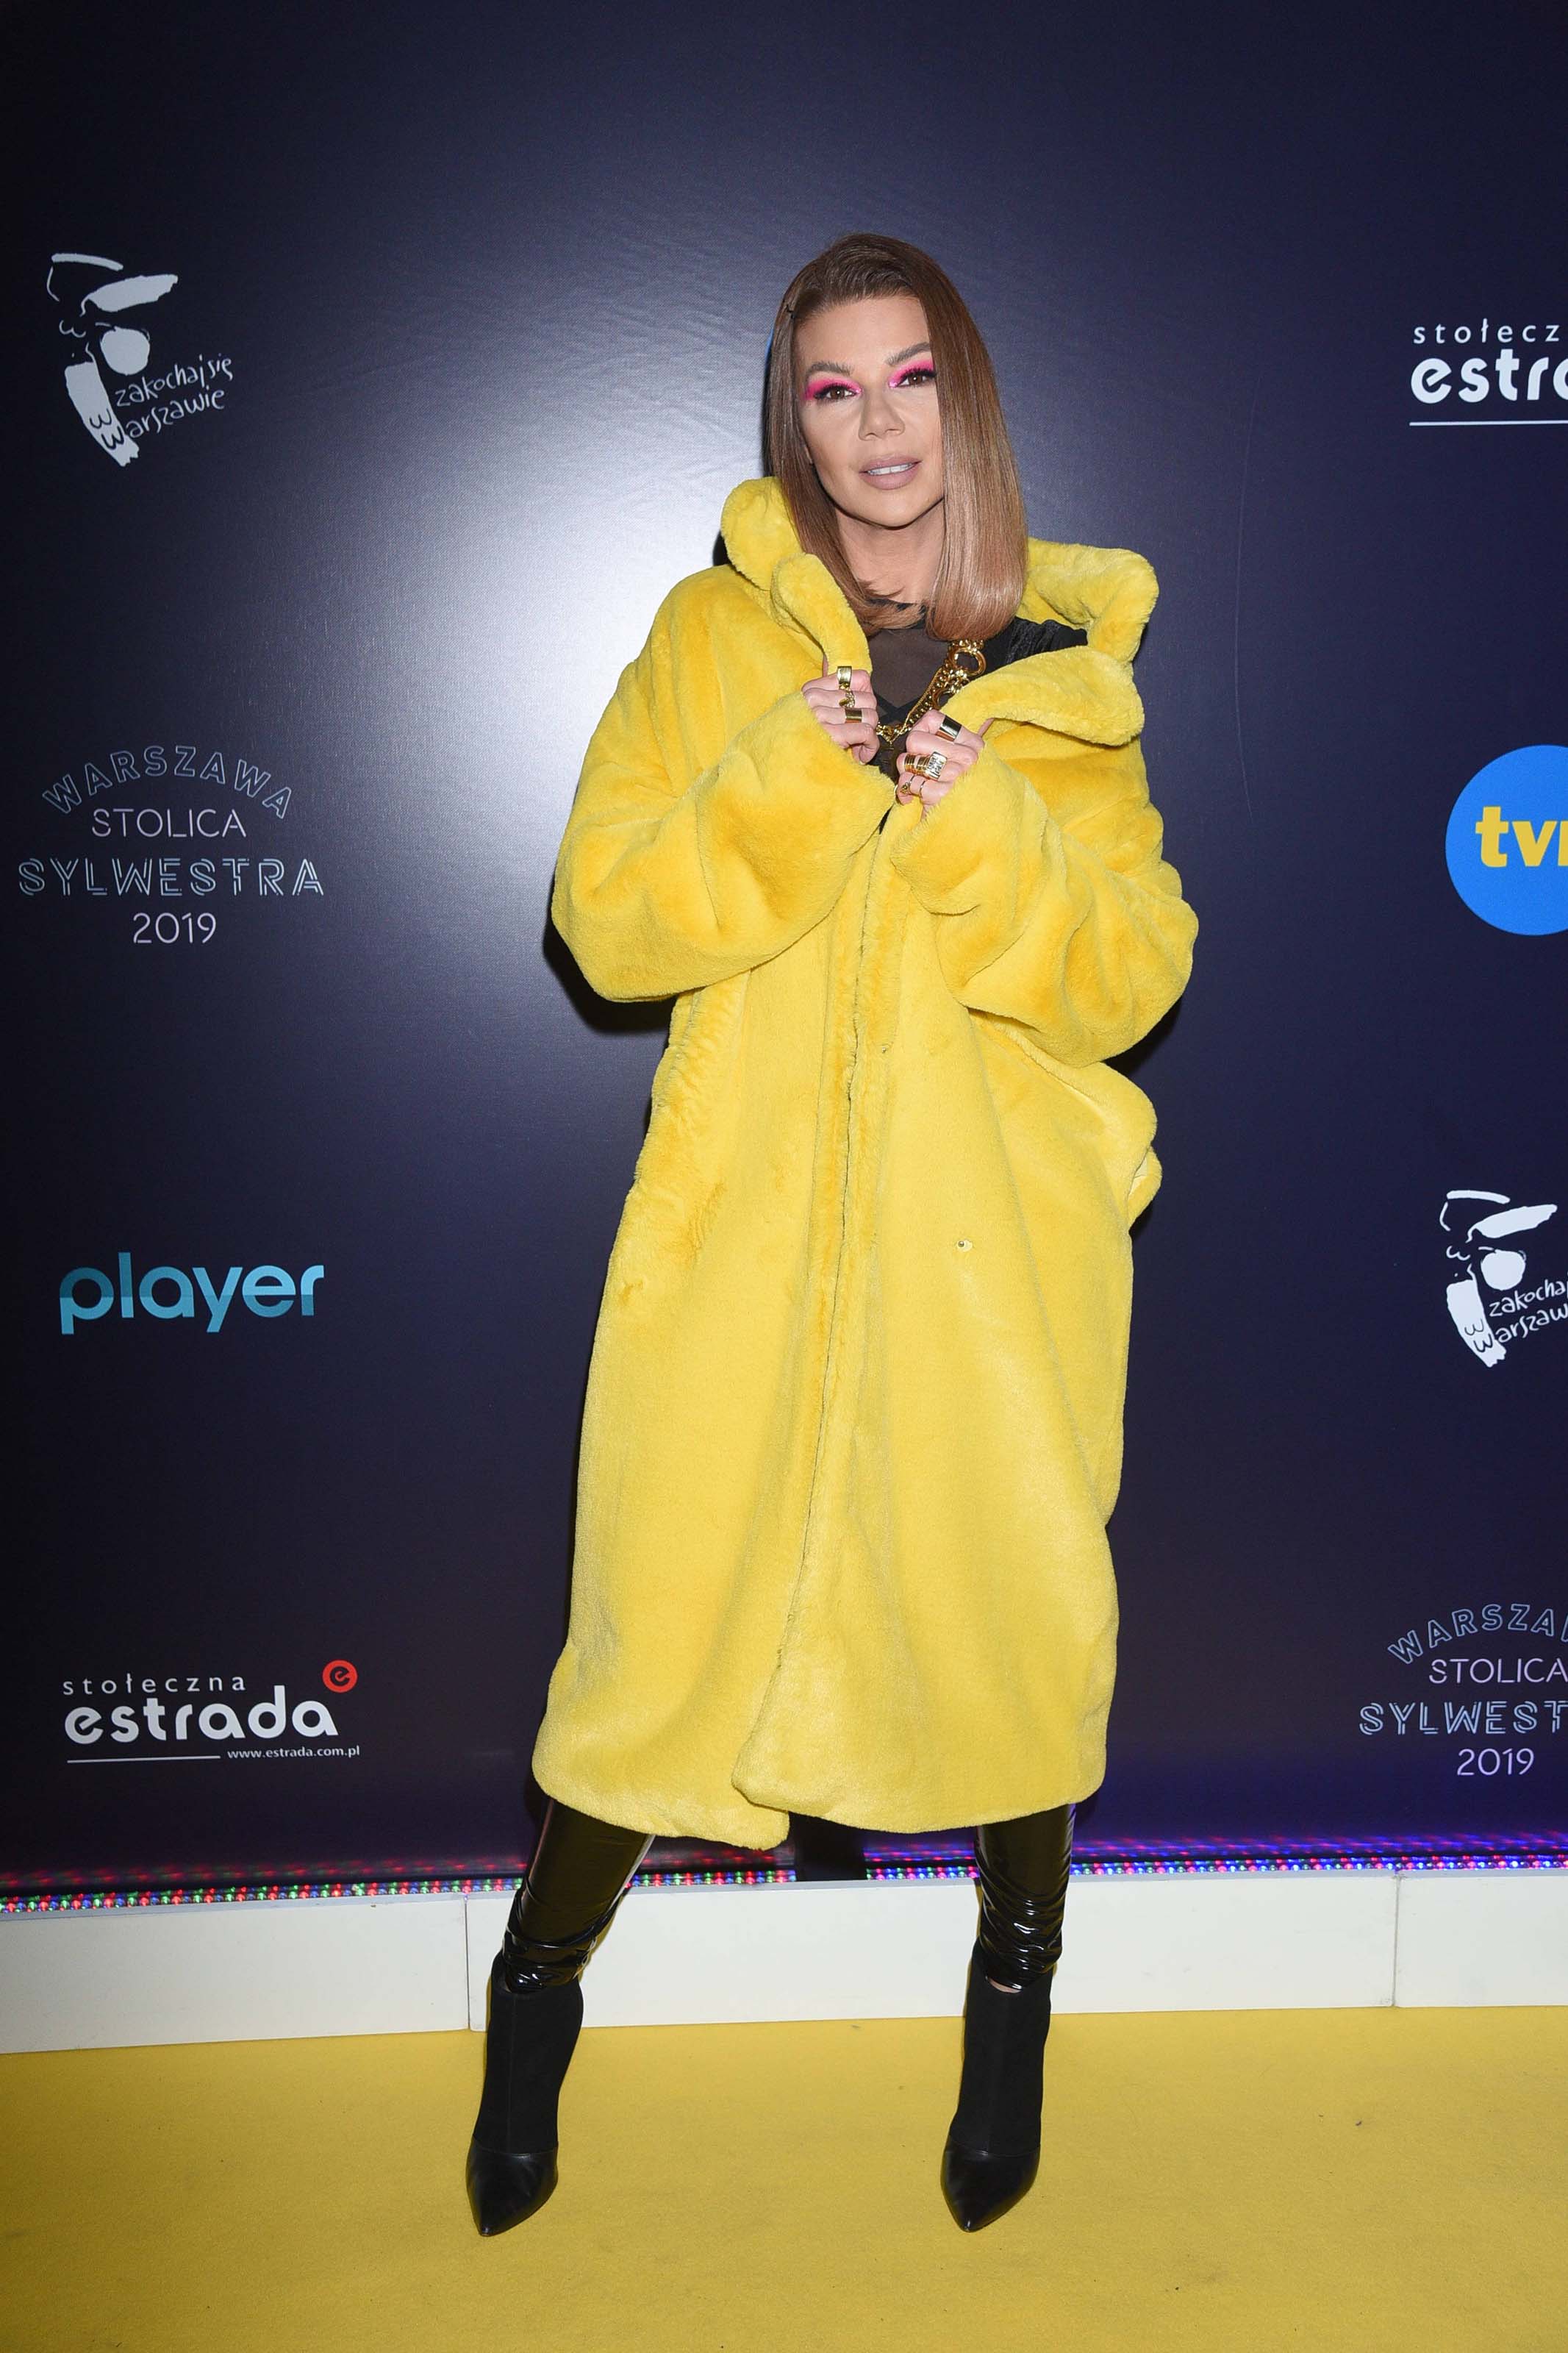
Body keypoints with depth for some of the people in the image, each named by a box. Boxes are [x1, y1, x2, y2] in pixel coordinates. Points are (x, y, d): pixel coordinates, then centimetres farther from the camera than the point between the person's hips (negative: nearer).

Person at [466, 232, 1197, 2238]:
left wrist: (983, 825, -16)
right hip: (743, 1225, 0)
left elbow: (1133, 978, -1)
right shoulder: (711, 634, 5)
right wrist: (794, 777, -17)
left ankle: (1016, 1988, 34)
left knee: (1009, 1596, 5)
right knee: (665, 1601, 3)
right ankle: (540, 1994, 29)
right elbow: (605, 921, -4)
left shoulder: (1065, 670, 6)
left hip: (994, 1239, 1)